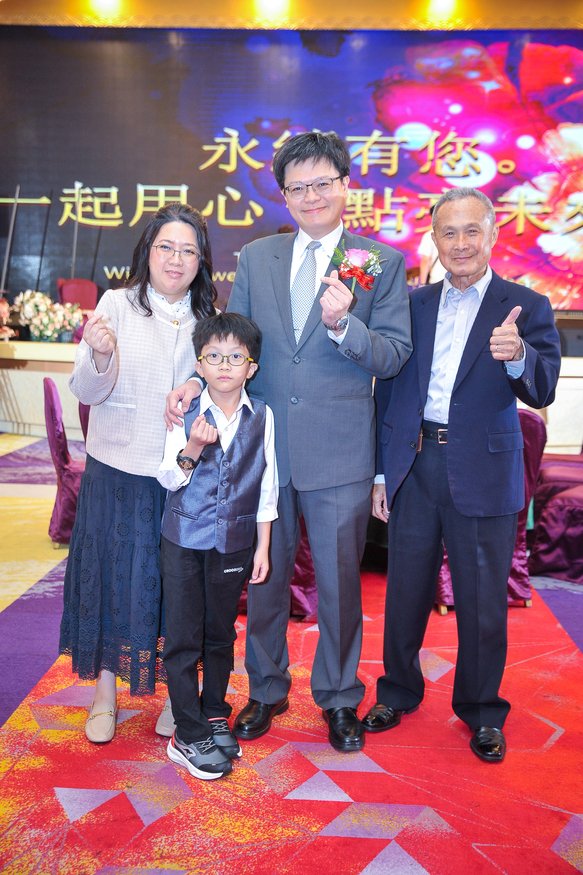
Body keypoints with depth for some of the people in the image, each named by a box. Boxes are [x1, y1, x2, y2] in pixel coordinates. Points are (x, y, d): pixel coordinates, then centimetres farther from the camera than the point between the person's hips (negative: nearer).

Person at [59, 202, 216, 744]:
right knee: (114, 574, 9)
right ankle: (105, 694, 28)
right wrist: (100, 355, -26)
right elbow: (87, 393, -6)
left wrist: (197, 390, -14)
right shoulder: (117, 304, -3)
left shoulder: (209, 318, 5)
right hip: (119, 470, -1)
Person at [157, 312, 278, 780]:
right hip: (184, 538, -1)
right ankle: (188, 737, 17)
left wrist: (263, 547, 3)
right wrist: (191, 451, -27)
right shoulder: (185, 414, -7)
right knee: (183, 637, 4)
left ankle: (215, 716, 36)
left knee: (221, 633, 16)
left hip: (234, 542, 1)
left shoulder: (262, 417, -4)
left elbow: (267, 487, 2)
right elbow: (169, 479, -7)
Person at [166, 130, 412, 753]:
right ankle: (265, 690, 37)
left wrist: (344, 326, -22)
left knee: (339, 582, 10)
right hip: (264, 445, 3)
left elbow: (395, 355, -5)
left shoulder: (383, 263, 0)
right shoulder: (256, 257, 9)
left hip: (339, 453, -2)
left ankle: (338, 697, 33)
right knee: (263, 578, 15)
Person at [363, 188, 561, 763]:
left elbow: (541, 393, -11)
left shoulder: (526, 308, 0)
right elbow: (387, 389, 9)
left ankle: (482, 710, 30)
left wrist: (519, 357, -33)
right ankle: (398, 692, 35)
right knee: (405, 589, 13)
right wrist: (380, 472, 6)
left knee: (482, 598, 8)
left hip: (483, 473, -2)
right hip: (414, 466, 3)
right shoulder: (413, 305, 8)